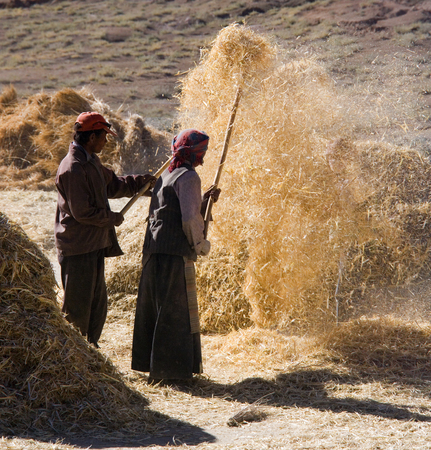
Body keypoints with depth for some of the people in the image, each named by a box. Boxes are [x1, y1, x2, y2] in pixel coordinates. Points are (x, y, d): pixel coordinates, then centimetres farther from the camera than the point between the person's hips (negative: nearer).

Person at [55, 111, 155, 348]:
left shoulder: (91, 161, 11)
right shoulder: (73, 169, -21)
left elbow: (111, 185, 26)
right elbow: (82, 212, -22)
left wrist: (141, 181, 15)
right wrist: (113, 218, -9)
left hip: (94, 244, 10)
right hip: (78, 248, -10)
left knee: (97, 302, 17)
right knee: (77, 305, -3)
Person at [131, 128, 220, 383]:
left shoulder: (167, 176, 18)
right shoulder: (188, 177, -10)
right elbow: (190, 219, -16)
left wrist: (204, 201, 20)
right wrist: (202, 245, -2)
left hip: (154, 250, 9)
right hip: (175, 252, -9)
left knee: (156, 308, 14)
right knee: (177, 310, -3)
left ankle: (151, 363, 22)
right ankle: (169, 370, 0)